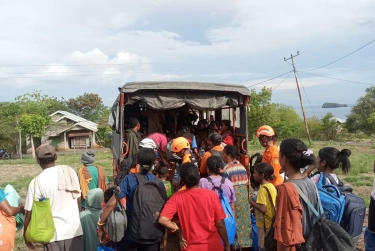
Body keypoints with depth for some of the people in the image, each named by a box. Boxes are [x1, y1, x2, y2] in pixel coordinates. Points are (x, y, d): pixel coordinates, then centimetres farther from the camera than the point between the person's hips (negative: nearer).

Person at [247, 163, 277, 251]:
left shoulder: (263, 189, -20)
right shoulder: (272, 186, 6)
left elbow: (263, 209, -26)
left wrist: (250, 201, -15)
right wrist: (254, 202, 10)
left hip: (265, 224, -8)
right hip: (271, 223, 9)